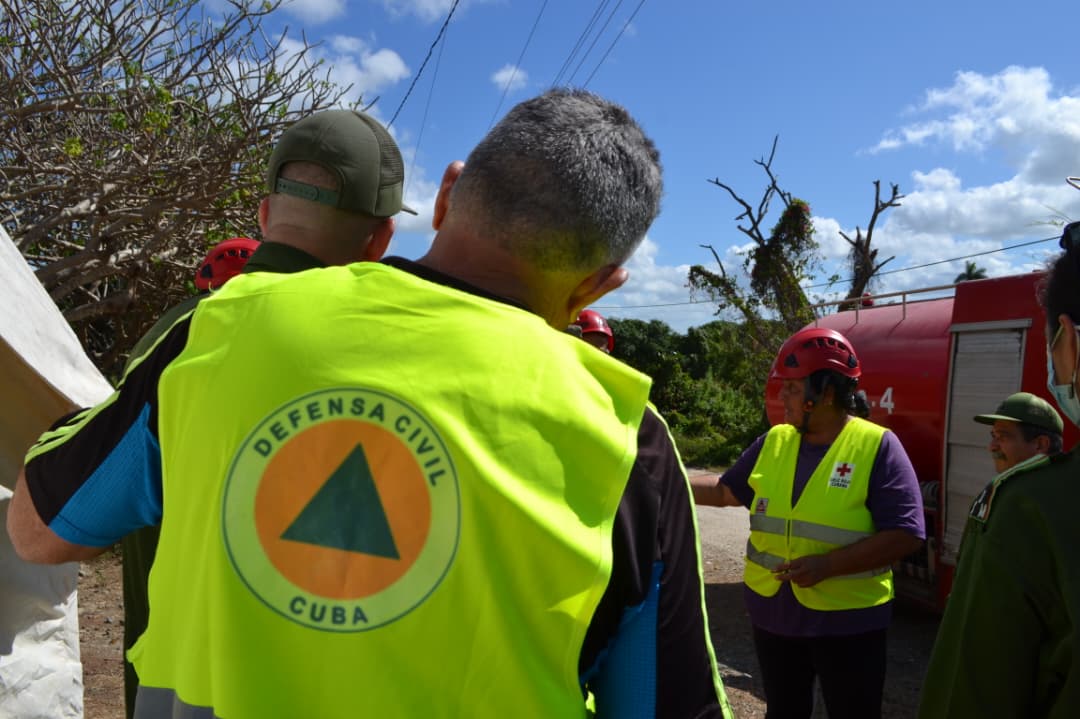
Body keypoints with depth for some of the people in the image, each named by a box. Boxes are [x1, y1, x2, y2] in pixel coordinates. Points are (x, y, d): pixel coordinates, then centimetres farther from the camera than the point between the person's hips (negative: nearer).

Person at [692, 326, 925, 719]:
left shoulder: (877, 447, -14)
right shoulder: (774, 441, 2)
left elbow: (905, 535, -19)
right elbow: (726, 490, 12)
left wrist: (827, 564, -25)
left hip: (848, 620, -4)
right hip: (773, 613, 5)